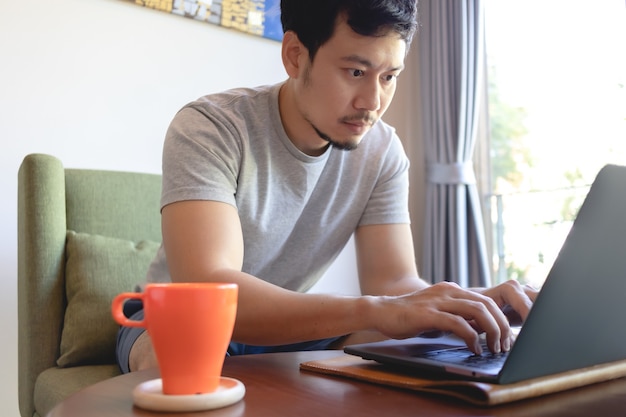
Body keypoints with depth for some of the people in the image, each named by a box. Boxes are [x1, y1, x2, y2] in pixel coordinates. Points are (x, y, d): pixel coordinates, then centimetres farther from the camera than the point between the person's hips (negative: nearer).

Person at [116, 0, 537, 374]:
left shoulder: (383, 151, -11)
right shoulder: (209, 128, -26)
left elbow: (393, 282, -15)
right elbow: (204, 291, -39)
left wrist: (470, 303, -37)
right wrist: (373, 310, -51)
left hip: (287, 324, 3)